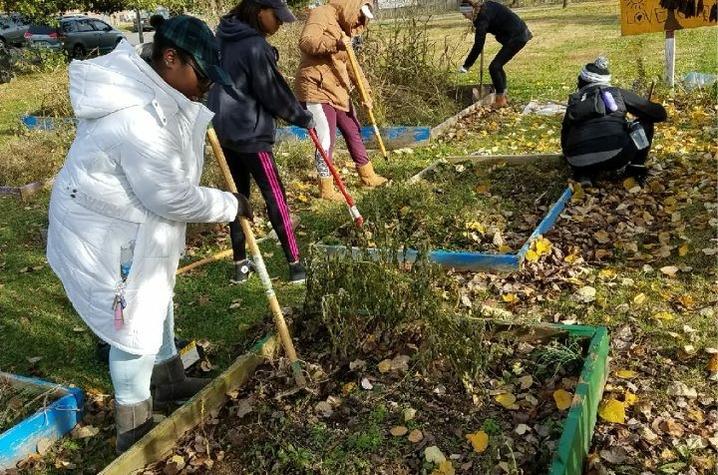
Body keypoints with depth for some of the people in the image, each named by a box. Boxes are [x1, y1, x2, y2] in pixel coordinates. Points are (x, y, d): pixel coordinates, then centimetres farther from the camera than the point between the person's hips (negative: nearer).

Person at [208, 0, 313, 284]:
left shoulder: (225, 38, 9)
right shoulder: (255, 46, -18)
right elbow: (273, 93, -13)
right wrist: (304, 119, -1)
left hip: (225, 130, 9)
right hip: (250, 133, -9)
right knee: (275, 197, -1)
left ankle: (240, 265, 20)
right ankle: (295, 265, 5)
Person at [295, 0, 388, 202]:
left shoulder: (343, 26, 19)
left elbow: (351, 64, 20)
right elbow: (305, 42, -24)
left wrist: (365, 91, 13)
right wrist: (335, 43, -36)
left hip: (337, 90, 10)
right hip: (316, 88, -9)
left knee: (353, 131, 16)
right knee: (326, 139, -8)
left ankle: (368, 177, 31)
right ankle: (326, 189, 4)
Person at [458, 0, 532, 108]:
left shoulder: (483, 17, -19)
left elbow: (478, 45, -23)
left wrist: (466, 65, -19)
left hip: (516, 37, -10)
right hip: (518, 34, 10)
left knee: (494, 67, -8)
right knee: (498, 65, 15)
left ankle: (501, 100, -2)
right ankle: (503, 97, 21)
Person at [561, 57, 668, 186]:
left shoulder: (575, 99, 26)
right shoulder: (619, 93, 21)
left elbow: (565, 135, 34)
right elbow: (660, 114, 24)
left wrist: (568, 156, 52)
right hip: (615, 155, -1)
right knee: (645, 123, 25)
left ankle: (584, 174, 9)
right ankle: (636, 167, 16)